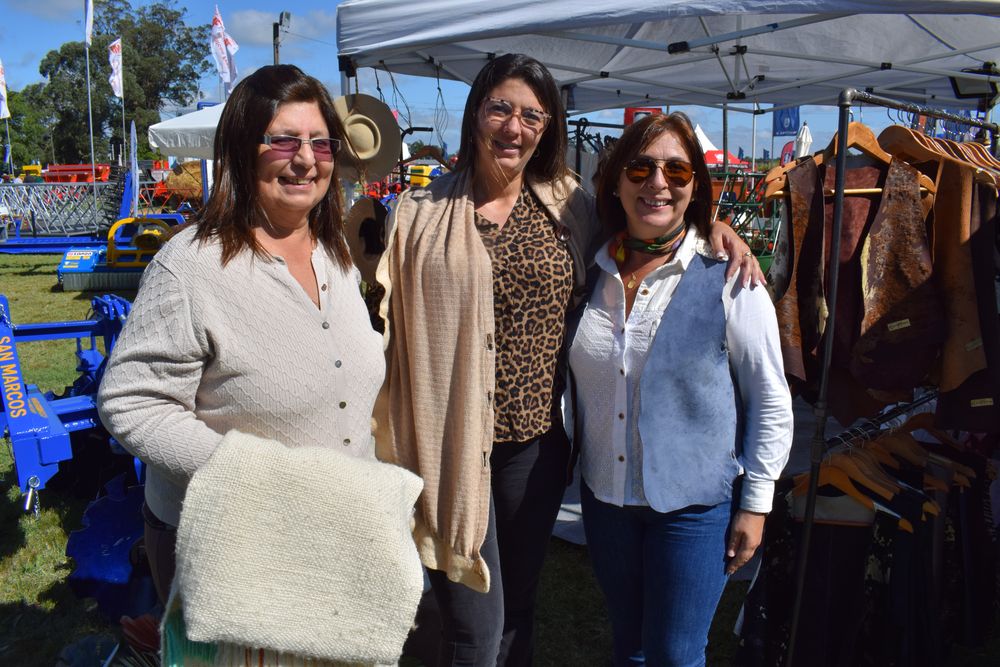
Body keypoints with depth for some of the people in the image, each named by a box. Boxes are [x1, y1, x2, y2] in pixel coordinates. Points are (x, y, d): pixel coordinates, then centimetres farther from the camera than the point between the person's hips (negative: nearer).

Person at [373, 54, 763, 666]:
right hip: (451, 441, -3)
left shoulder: (570, 205, 5)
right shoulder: (423, 214, -2)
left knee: (519, 610, 19)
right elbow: (387, 325, -4)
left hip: (537, 437, 3)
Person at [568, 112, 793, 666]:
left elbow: (770, 401, -6)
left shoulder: (729, 279, -11)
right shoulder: (590, 274, 0)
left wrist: (755, 503, -6)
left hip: (695, 502, -4)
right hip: (604, 496, 4)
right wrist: (575, 466, 14)